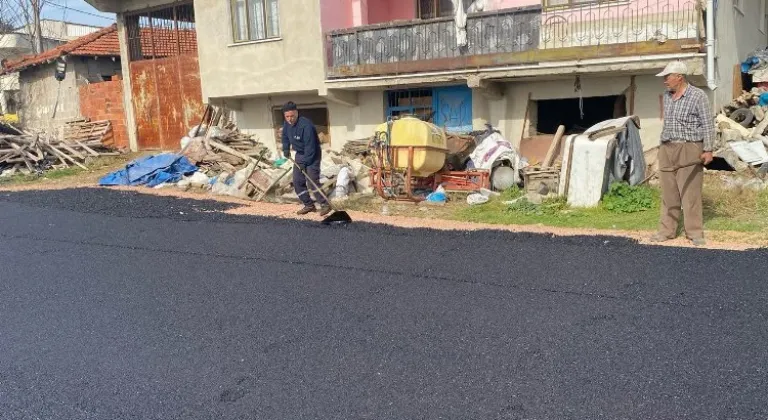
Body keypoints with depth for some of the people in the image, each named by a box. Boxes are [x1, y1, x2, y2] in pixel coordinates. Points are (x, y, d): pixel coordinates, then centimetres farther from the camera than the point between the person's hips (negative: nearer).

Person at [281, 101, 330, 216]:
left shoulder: (306, 125, -28)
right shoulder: (287, 124, -3)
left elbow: (310, 147, -27)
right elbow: (285, 137, 19)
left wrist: (305, 163, -24)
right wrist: (286, 151, 12)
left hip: (312, 155, -8)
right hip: (299, 154, 8)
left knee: (313, 181, -15)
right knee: (297, 182, 5)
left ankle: (325, 205, -4)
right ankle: (309, 205, 15)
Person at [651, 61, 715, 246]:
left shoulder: (698, 96, -6)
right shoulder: (667, 96, 13)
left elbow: (708, 124, -7)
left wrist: (708, 150, -12)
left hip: (689, 149, -6)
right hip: (667, 149, 6)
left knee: (690, 193, -5)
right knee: (668, 193, 7)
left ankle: (695, 232, 2)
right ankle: (667, 230, 13)